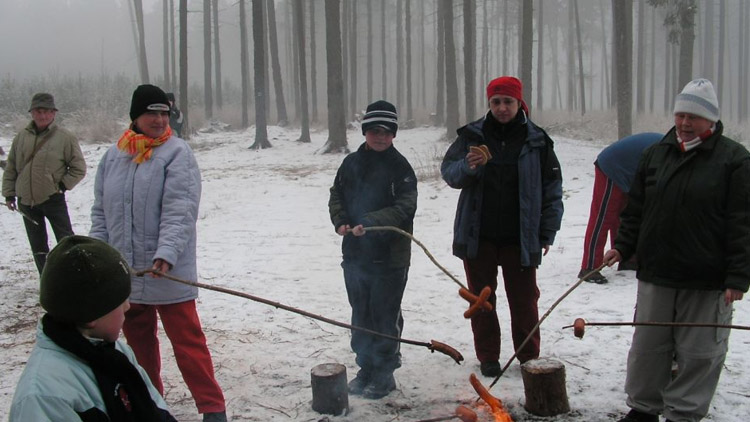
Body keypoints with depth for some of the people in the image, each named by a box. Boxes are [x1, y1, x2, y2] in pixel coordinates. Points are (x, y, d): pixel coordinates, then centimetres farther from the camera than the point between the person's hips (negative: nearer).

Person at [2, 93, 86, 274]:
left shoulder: (65, 137, -7)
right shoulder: (21, 137, 5)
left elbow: (79, 168, -2)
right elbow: (10, 169, 12)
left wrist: (62, 185, -10)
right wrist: (9, 193, 8)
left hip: (53, 199, -5)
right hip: (26, 200, 5)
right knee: (38, 246, 13)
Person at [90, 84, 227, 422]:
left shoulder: (177, 153, -7)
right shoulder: (113, 157, 10)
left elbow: (180, 211, -17)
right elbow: (101, 213, 14)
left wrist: (166, 254, -27)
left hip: (169, 273, -5)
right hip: (125, 272, 6)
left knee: (187, 341, -3)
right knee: (138, 341, 17)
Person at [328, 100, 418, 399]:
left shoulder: (400, 167, -8)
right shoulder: (351, 163, 8)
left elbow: (405, 207, -17)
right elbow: (336, 196, 15)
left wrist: (370, 222, -28)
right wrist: (340, 221, -5)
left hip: (390, 257, -5)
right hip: (354, 254, 6)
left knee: (386, 317, 3)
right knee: (360, 316, 15)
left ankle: (384, 374, 17)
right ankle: (366, 368, 30)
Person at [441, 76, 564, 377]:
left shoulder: (537, 141, -1)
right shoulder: (471, 135, 0)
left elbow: (552, 190, 4)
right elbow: (447, 170, 0)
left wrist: (547, 233, 1)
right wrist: (468, 167, -22)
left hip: (520, 237, -1)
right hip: (477, 236, 1)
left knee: (524, 299, 8)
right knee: (482, 297, 11)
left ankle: (529, 357, 25)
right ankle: (488, 357, 25)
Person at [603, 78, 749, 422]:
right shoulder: (656, 154, 9)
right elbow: (636, 209, 14)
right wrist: (623, 246, 4)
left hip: (706, 282, -4)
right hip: (655, 276, 4)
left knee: (698, 354, 7)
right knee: (647, 348, 13)